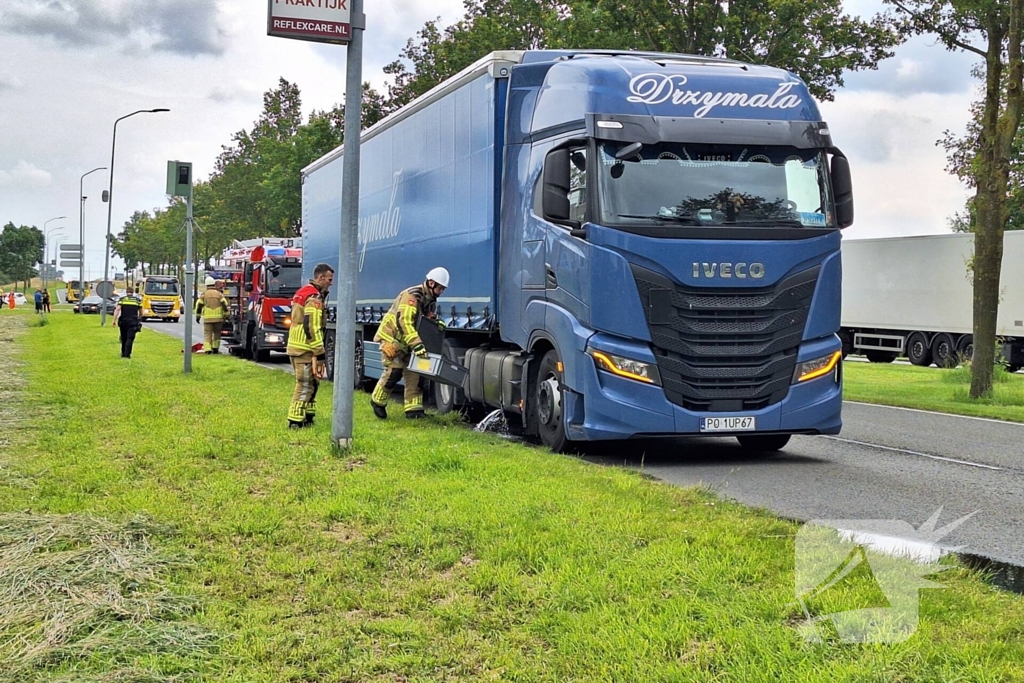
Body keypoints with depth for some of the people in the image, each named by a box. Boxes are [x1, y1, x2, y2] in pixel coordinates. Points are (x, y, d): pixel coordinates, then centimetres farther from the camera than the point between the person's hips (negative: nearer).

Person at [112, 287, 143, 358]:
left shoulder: (122, 299, 5)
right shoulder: (137, 300, 7)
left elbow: (117, 309, -8)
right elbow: (140, 311, 16)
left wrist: (114, 320, -10)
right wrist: (140, 318, 37)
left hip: (123, 321, 1)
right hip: (133, 322, -1)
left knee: (124, 338, 15)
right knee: (130, 338, -4)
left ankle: (123, 353, 25)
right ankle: (127, 354, -16)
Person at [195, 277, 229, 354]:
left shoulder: (204, 294, 4)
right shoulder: (219, 294, 5)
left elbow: (199, 305, 3)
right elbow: (224, 304, -1)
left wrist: (198, 316, 11)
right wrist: (226, 315, 5)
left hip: (207, 318, -1)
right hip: (218, 318, 1)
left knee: (207, 333, 0)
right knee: (217, 333, 15)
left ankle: (208, 349, -12)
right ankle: (215, 348, 16)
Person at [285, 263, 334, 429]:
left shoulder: (303, 292, 17)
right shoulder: (314, 297, -16)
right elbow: (312, 327, -23)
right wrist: (319, 353, -21)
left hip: (296, 346, 10)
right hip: (305, 349, -10)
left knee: (311, 384, 16)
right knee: (305, 386, -5)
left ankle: (307, 417, 19)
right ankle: (295, 422, -3)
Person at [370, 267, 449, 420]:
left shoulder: (430, 300, 5)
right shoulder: (412, 296, -24)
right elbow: (405, 322, -33)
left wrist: (437, 323, -12)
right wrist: (417, 344, -41)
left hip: (405, 341, 9)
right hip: (391, 337, -9)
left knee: (413, 373, 0)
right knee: (394, 371, -14)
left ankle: (413, 409, 0)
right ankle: (377, 401, 7)